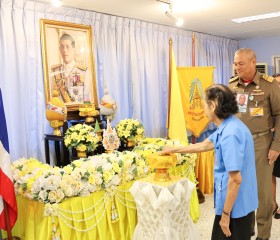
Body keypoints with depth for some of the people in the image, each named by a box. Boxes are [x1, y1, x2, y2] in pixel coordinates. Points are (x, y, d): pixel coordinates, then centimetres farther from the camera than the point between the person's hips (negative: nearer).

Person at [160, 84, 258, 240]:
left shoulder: (230, 134, -27)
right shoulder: (228, 126, 5)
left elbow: (236, 179, -27)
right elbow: (205, 145, 20)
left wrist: (226, 213, -19)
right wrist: (174, 150, 27)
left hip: (236, 205, -9)